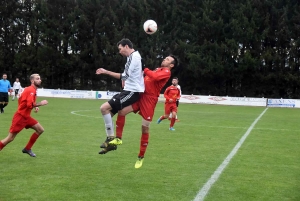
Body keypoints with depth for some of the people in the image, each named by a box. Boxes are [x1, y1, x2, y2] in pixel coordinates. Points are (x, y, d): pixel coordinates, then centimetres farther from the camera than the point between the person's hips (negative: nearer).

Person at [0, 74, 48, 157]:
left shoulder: (33, 90, 10)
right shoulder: (31, 90, -19)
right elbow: (30, 104, -30)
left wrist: (35, 107, 6)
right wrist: (40, 104, -17)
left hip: (26, 116, 10)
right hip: (20, 117, -10)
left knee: (40, 130, 9)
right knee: (10, 138, -7)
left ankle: (27, 149, 17)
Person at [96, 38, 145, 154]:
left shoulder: (134, 56, -12)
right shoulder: (132, 57, 21)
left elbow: (125, 76, -17)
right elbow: (124, 76, 29)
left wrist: (124, 84, 4)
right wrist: (106, 72, 27)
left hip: (132, 91, -10)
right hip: (129, 90, 10)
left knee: (104, 108, -17)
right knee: (108, 113, 9)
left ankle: (111, 138, -8)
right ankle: (111, 142, 14)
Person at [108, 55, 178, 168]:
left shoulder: (167, 72, -4)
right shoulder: (157, 69, 21)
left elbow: (155, 77, -24)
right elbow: (147, 79, 23)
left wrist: (145, 70, -12)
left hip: (150, 99, -7)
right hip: (140, 95, 7)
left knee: (145, 128, -2)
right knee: (122, 111, -9)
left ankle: (141, 157, 12)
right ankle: (118, 139, 7)